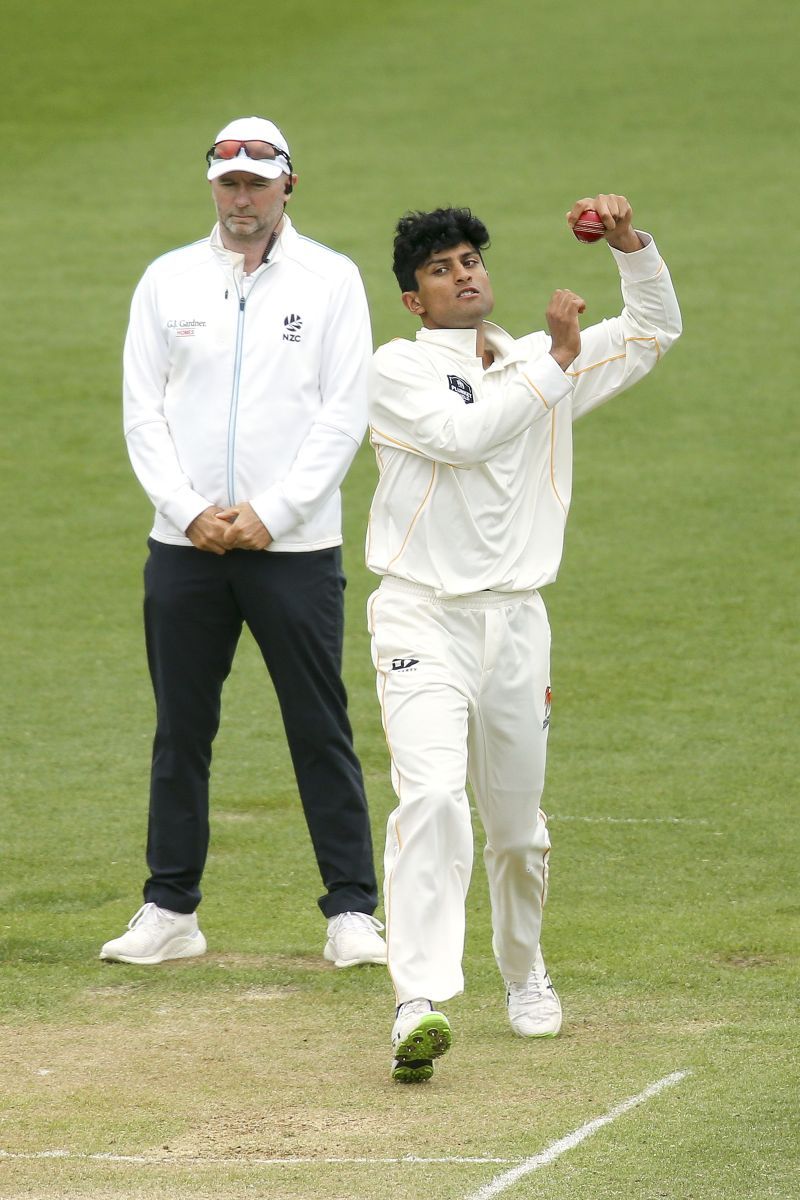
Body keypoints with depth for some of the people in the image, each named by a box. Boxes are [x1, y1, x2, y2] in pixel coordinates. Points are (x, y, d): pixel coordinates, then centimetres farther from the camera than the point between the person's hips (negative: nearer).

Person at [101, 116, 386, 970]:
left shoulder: (331, 281, 2)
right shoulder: (168, 281, 9)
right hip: (185, 546, 3)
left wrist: (271, 513, -11)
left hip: (296, 546, -2)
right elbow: (143, 410, 6)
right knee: (180, 730, 6)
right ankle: (170, 911, 13)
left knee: (321, 731, -2)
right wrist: (191, 511, -8)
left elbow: (345, 412, -3)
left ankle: (351, 910, 1)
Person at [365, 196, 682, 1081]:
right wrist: (558, 362, -16)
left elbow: (654, 331, 16)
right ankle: (421, 1006, -32)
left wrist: (629, 243, 0)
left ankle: (524, 975, 38)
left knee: (518, 826, 13)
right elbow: (461, 436, -19)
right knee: (432, 795, -24)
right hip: (422, 619, -5)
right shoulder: (398, 369, -2)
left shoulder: (540, 367, 13)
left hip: (515, 622, 5)